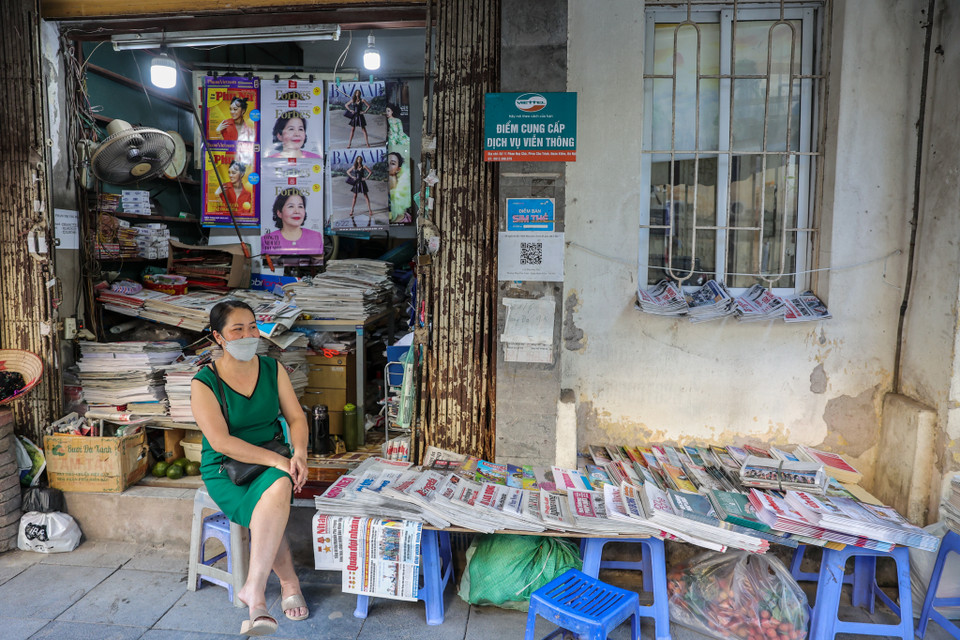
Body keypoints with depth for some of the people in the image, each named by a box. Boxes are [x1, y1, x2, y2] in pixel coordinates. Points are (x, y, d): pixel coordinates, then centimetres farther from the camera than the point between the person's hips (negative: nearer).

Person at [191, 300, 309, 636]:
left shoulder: (272, 369, 4)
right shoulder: (204, 383, -8)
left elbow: (296, 417, 4)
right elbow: (221, 442, -16)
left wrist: (299, 453, -17)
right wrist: (277, 460, -23)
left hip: (271, 466, 2)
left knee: (280, 486, -34)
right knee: (270, 518, -30)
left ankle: (254, 591, -29)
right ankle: (289, 584, -9)